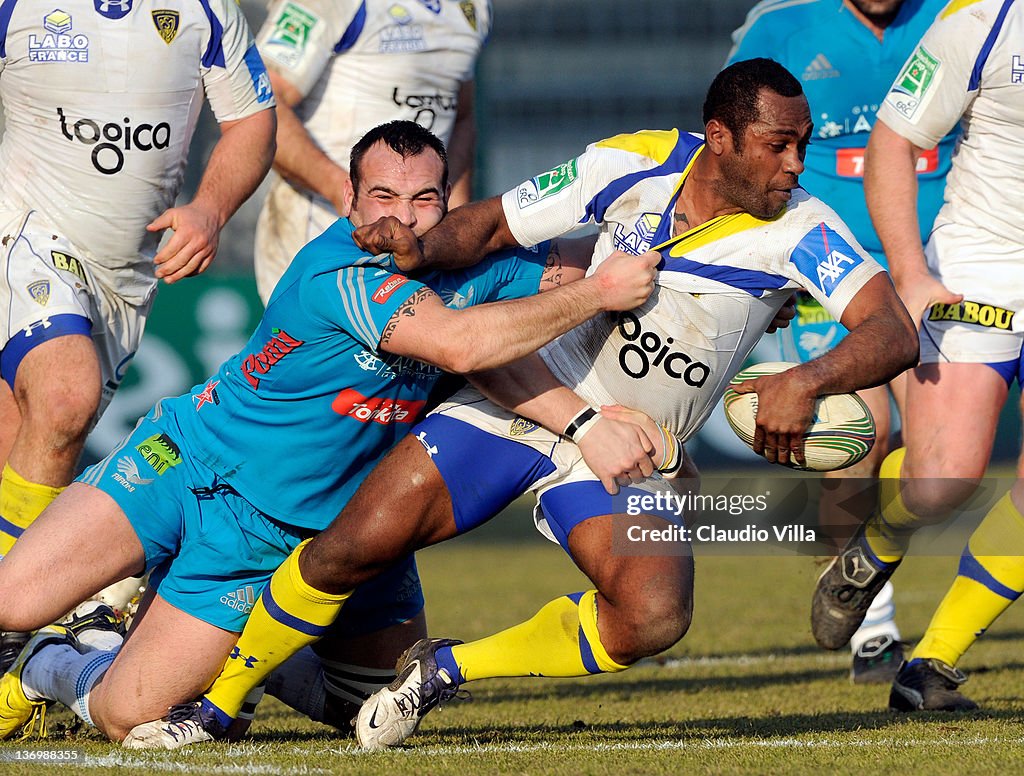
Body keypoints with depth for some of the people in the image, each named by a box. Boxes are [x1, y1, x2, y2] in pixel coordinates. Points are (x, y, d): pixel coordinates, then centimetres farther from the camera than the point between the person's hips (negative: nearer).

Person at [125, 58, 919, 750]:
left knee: (656, 616, -28)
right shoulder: (633, 164, -9)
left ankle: (442, 670, -4)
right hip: (525, 398, 0)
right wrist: (414, 246, -19)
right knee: (353, 545, -13)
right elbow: (487, 227, 2)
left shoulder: (799, 230, -15)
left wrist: (805, 381, -43)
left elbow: (895, 332, -25)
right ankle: (216, 703, 12)